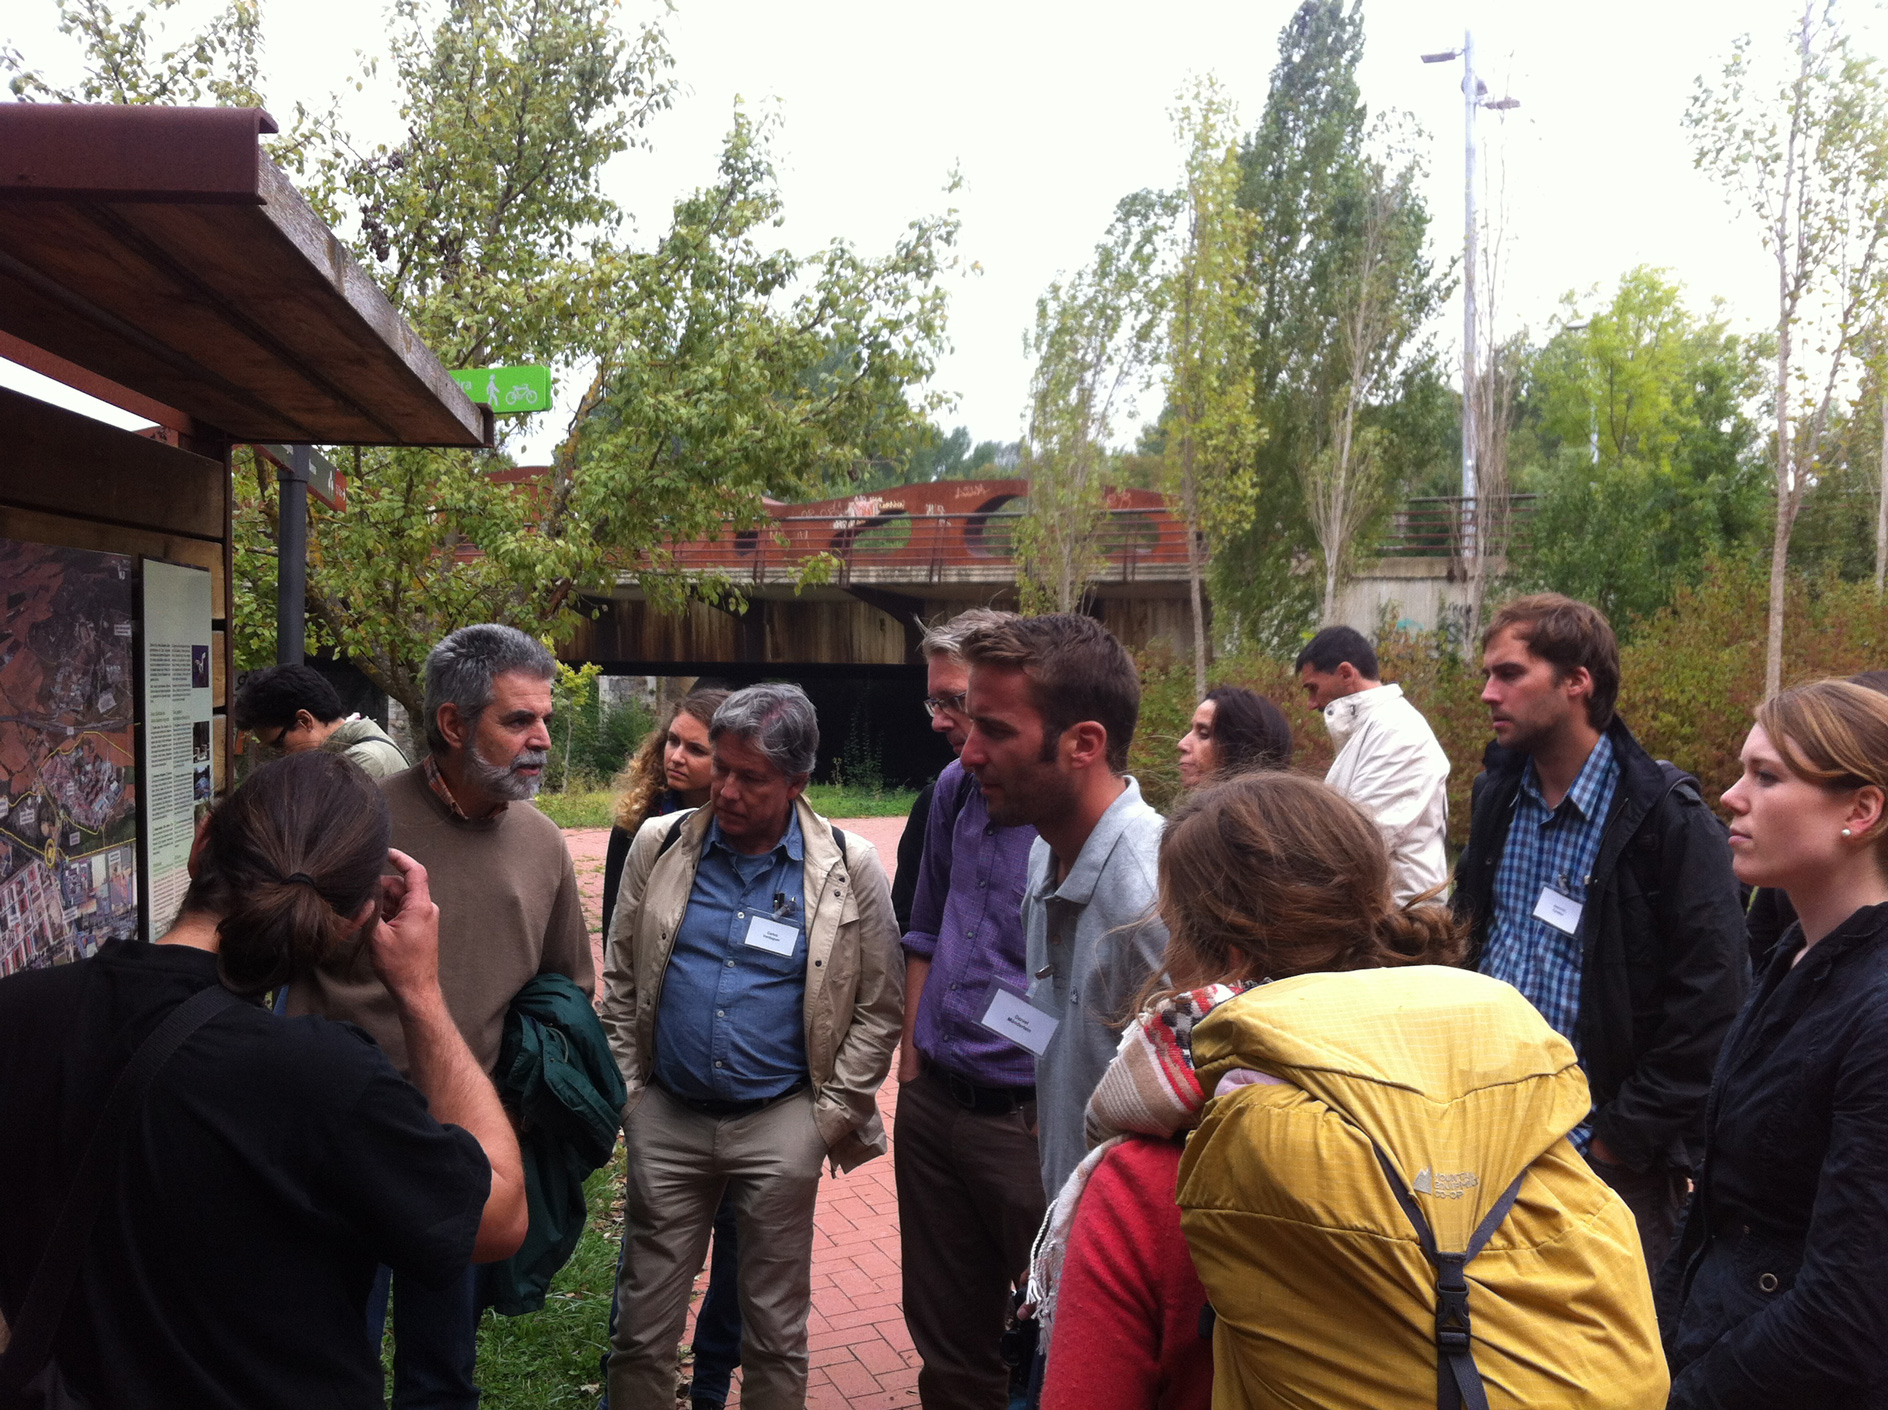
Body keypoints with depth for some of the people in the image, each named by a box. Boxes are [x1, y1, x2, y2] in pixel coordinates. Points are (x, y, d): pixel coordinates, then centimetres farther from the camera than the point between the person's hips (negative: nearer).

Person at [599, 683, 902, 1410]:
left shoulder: (851, 869, -6)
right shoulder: (659, 846, 0)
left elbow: (879, 1007, 1)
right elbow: (621, 982, 9)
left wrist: (835, 1116, -1)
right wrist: (627, 1092, 5)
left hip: (781, 1125, -2)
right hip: (666, 1117, 2)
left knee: (776, 1333, 10)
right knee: (643, 1327, 10)